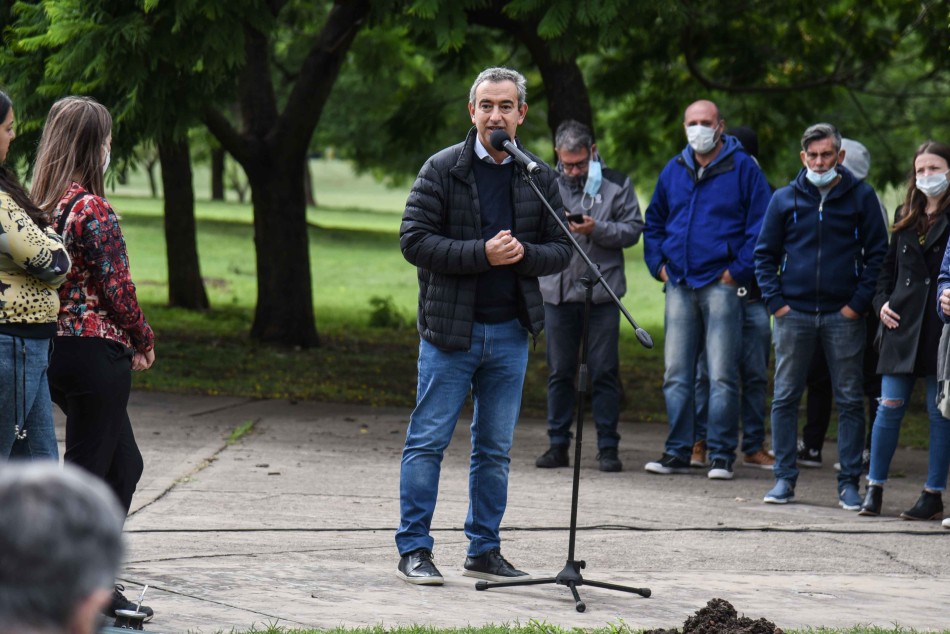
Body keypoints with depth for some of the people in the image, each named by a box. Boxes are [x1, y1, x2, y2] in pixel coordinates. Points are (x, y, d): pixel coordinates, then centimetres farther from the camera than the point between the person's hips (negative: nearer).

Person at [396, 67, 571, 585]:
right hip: (450, 329, -4)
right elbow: (414, 239, -10)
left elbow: (561, 249, 9)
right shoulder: (442, 169, -4)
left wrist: (524, 254, -13)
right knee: (428, 440, -2)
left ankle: (484, 550, 19)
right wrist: (481, 254, -19)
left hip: (510, 331, 4)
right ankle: (413, 549, 5)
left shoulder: (540, 178, 8)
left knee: (495, 448, 10)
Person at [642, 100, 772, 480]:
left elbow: (760, 224, -3)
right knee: (676, 375, 6)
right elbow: (654, 221, 25)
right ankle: (677, 452, 12)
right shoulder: (673, 171, 14)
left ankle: (721, 455, -1)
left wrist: (739, 270, -9)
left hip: (721, 283, -5)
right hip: (679, 286, 5)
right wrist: (658, 264, 12)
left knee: (722, 375, -5)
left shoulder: (743, 168, -1)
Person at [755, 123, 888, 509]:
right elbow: (765, 254, 12)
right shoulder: (785, 199, 7)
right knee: (785, 398, 2)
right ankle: (784, 478, 9)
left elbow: (878, 254, 4)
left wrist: (859, 303, -6)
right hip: (794, 314, 1)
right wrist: (775, 301, -1)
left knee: (850, 401, 1)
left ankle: (849, 482, 7)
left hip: (843, 316, -1)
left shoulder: (861, 197, 3)